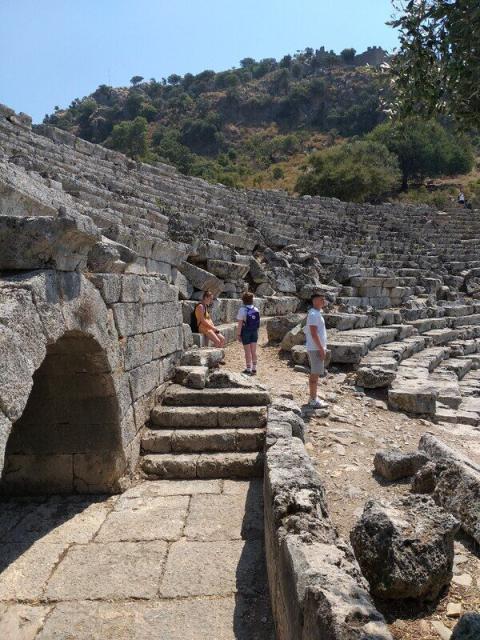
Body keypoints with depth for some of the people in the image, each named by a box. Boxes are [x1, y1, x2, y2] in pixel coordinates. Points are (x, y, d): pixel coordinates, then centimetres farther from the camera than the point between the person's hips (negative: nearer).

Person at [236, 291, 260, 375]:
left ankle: (248, 370, 11)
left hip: (246, 332, -5)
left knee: (248, 351, 4)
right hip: (254, 331, 5)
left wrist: (238, 334, -10)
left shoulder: (242, 310, -15)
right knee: (253, 351, 11)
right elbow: (258, 322, 3)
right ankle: (254, 369, 18)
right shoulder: (256, 310, 0)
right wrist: (256, 331, 14)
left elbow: (240, 324, -16)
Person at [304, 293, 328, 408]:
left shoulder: (317, 313, 15)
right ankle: (314, 401, 0)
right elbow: (314, 334, -23)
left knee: (314, 374, 14)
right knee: (315, 374, -5)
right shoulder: (313, 314, -18)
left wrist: (322, 348, 20)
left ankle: (313, 398, 22)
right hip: (316, 349, -10)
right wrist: (321, 349, -22)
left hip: (317, 348, 10)